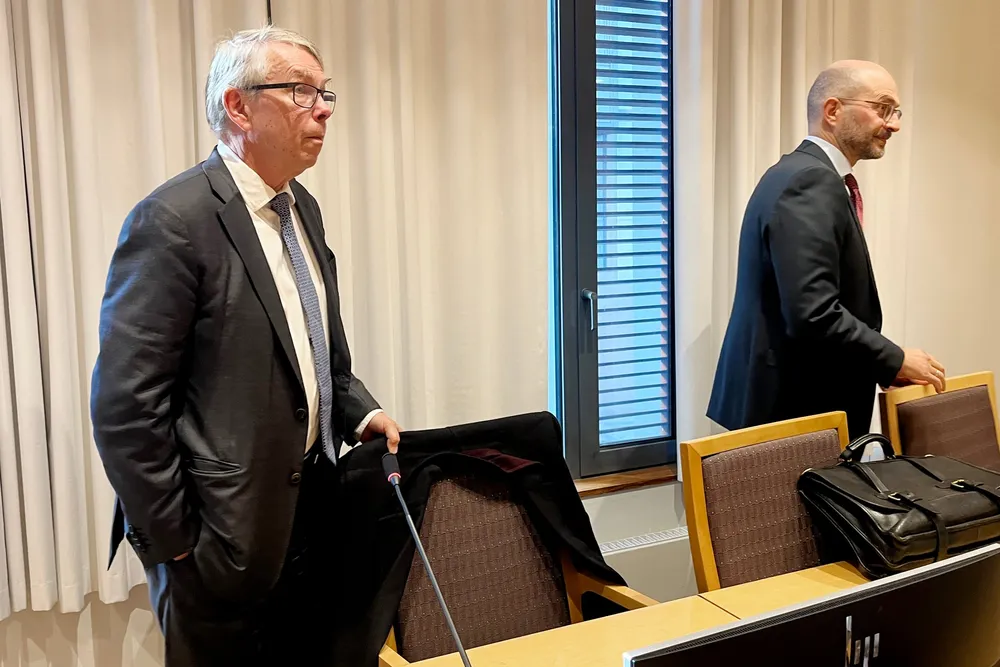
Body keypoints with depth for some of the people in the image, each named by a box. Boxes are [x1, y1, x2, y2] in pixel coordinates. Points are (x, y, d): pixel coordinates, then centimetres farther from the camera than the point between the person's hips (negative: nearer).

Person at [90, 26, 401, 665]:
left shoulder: (302, 207, 8)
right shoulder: (174, 220, -18)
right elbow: (126, 402, -19)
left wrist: (360, 412, 5)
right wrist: (171, 538, -15)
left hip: (310, 509, 8)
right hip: (225, 529, -7)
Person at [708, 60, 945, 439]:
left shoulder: (807, 175, 14)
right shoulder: (810, 181, -18)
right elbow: (813, 314, -27)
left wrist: (886, 363, 10)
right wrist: (895, 361, -14)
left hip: (799, 399, 10)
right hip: (794, 407, -10)